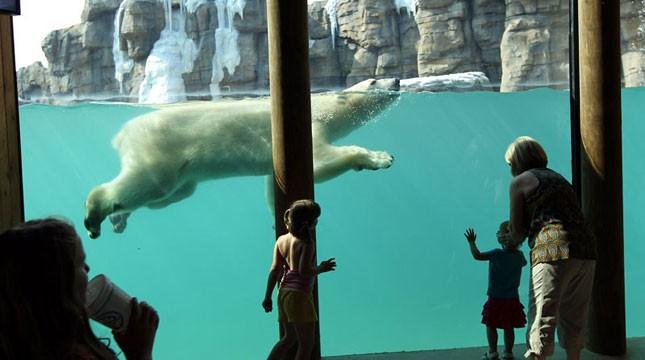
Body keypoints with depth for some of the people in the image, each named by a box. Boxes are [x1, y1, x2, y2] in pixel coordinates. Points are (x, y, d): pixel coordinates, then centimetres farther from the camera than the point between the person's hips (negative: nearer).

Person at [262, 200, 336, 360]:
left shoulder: (281, 240, 7)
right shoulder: (307, 242, -12)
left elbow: (274, 269, 5)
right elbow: (304, 270, -23)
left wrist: (267, 297, 6)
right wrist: (320, 269, -4)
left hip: (283, 294, 8)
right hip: (299, 295, -8)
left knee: (290, 337, 25)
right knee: (307, 344, 4)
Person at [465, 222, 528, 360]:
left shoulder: (497, 254, -18)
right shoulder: (520, 255, 0)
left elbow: (477, 255, -22)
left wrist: (471, 242, -7)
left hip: (496, 298, -5)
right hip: (513, 298, 5)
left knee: (490, 325, 7)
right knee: (509, 327, 12)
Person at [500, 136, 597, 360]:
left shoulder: (520, 182, 5)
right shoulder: (559, 178, 26)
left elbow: (517, 230, 2)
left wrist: (514, 239, 25)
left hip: (554, 251, -7)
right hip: (586, 251, 7)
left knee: (542, 317, -3)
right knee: (574, 316, 18)